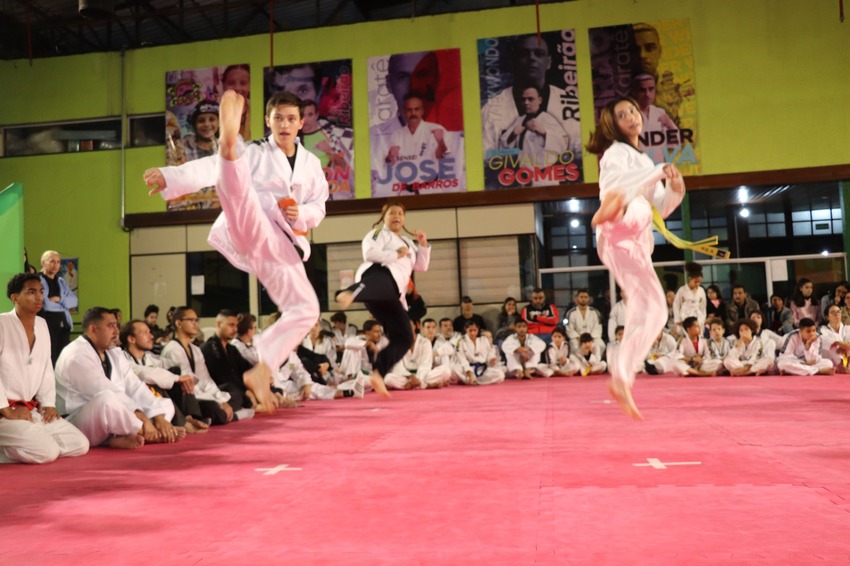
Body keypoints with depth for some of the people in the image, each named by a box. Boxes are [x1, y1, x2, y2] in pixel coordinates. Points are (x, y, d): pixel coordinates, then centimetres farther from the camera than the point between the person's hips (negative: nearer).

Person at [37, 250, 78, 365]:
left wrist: (59, 299, -9)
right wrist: (64, 304, -3)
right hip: (47, 324, -6)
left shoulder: (62, 282, 19)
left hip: (63, 324, 6)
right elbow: (44, 304, -14)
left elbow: (74, 301, 7)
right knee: (50, 359, -7)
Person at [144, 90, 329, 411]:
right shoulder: (254, 153, 5)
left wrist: (300, 214, -6)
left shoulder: (311, 164, 18)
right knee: (237, 185, -35)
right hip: (250, 233, -5)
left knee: (305, 309, -3)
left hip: (281, 245, 5)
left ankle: (261, 372, 5)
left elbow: (318, 208, 19)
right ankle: (229, 146, -72)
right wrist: (170, 177, -29)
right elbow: (209, 168, -11)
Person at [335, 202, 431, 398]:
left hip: (392, 294, 8)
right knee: (379, 286, -48)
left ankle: (377, 375, 2)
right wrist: (396, 255, -3)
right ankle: (349, 293, -85)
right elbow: (370, 253, -6)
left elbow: (421, 266, 30)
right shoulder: (379, 233, 14)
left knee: (404, 337, 1)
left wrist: (423, 245, 16)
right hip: (379, 275, -8)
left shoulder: (407, 242, 37)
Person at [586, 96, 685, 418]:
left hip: (635, 243, 6)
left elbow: (662, 208, 25)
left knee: (652, 310, 1)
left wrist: (674, 190, 5)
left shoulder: (644, 161, 29)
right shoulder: (616, 153, 4)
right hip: (617, 237, -6)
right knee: (635, 211, -37)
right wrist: (659, 173, -22)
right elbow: (615, 183, -18)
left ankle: (621, 379, 3)